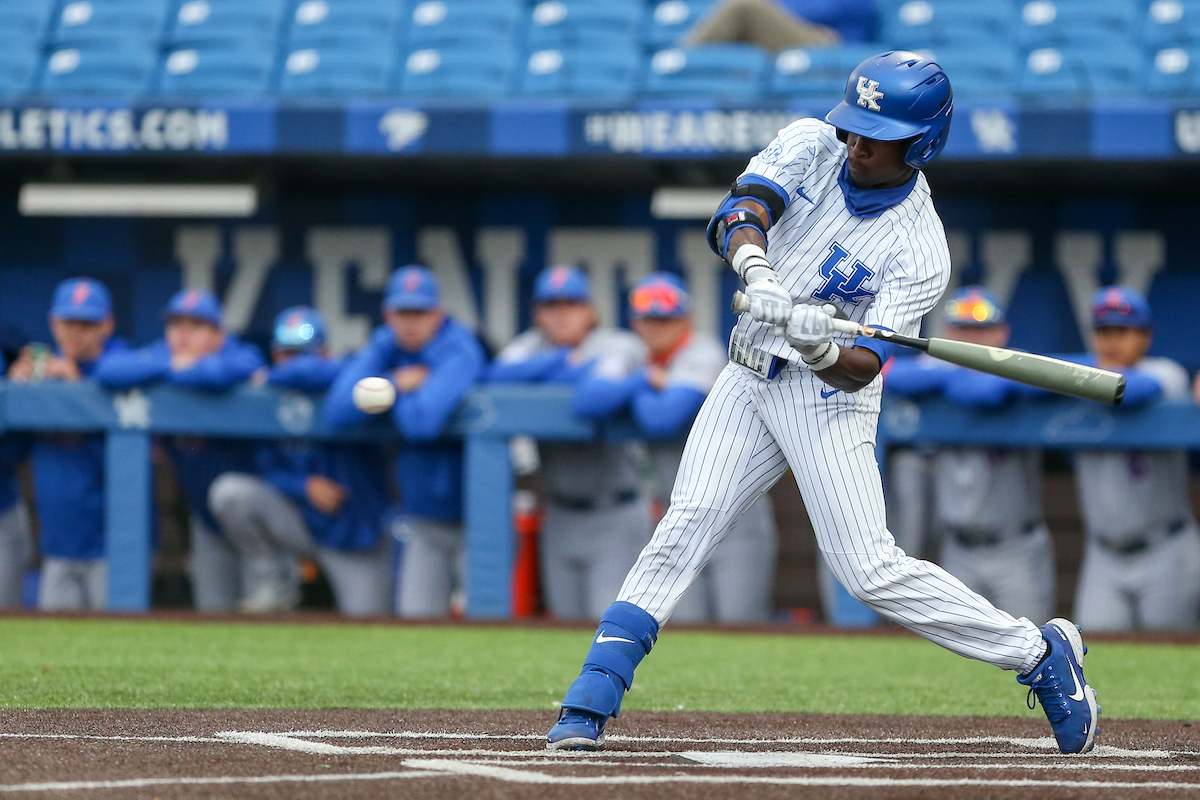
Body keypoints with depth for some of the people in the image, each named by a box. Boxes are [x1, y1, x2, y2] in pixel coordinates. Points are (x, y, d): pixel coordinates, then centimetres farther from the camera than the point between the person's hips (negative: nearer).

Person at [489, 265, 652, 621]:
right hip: (560, 516, 5)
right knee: (566, 622, 8)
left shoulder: (619, 347, -9)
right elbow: (499, 375, -17)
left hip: (616, 515, -5)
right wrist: (570, 362, -18)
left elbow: (594, 400, -29)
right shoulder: (531, 347, 6)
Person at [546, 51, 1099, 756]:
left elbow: (862, 369, -22)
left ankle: (1040, 653, 2)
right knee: (683, 531, -7)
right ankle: (589, 709, -8)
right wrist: (759, 276, -43)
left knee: (871, 570, -13)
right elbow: (742, 213, -23)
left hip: (829, 395, -4)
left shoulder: (921, 252, -17)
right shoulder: (812, 146, -5)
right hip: (750, 379, 5)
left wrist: (823, 349, -44)